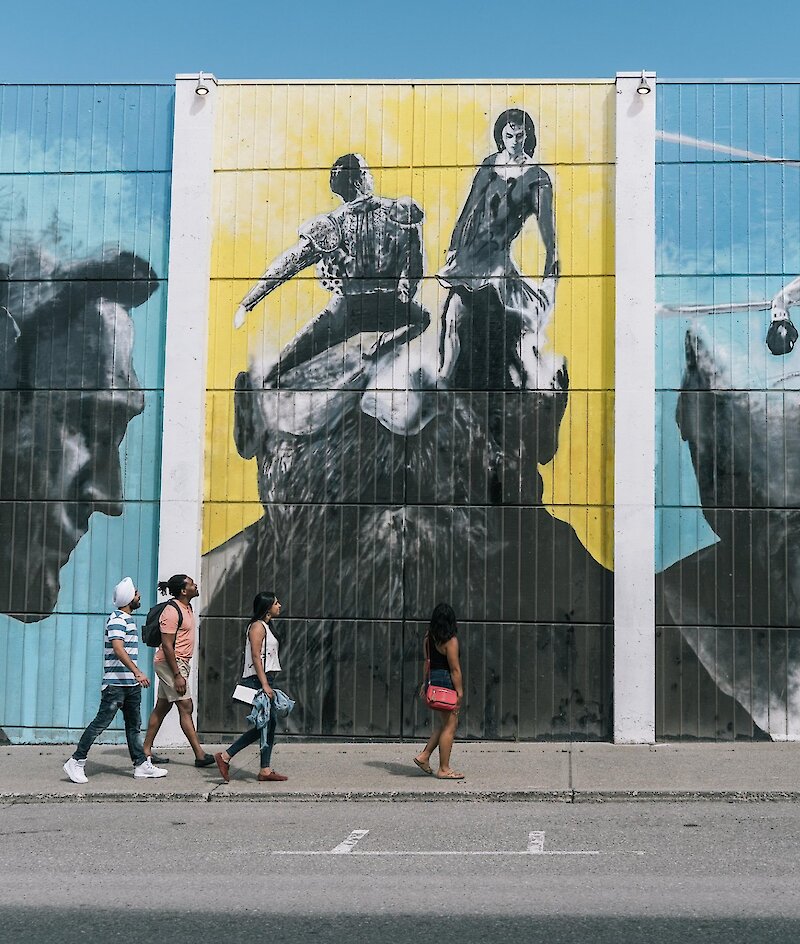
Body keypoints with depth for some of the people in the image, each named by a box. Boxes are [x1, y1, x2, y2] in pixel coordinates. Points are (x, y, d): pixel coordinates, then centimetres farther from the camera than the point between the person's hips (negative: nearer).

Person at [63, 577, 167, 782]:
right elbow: (118, 649, -27)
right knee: (100, 723, -6)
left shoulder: (128, 619, 17)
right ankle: (76, 762, 0)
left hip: (131, 683, 10)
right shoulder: (117, 619, -14)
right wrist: (137, 672, -34)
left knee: (133, 725, 12)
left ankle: (142, 764, 17)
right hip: (116, 683, -10)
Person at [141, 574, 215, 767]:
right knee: (186, 708, -8)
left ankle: (146, 750, 18)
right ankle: (200, 755, -6)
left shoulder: (187, 607, 12)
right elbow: (167, 645, -21)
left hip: (180, 663, 10)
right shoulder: (171, 611, -19)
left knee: (161, 708, 12)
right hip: (171, 663, -10)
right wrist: (177, 675, -23)